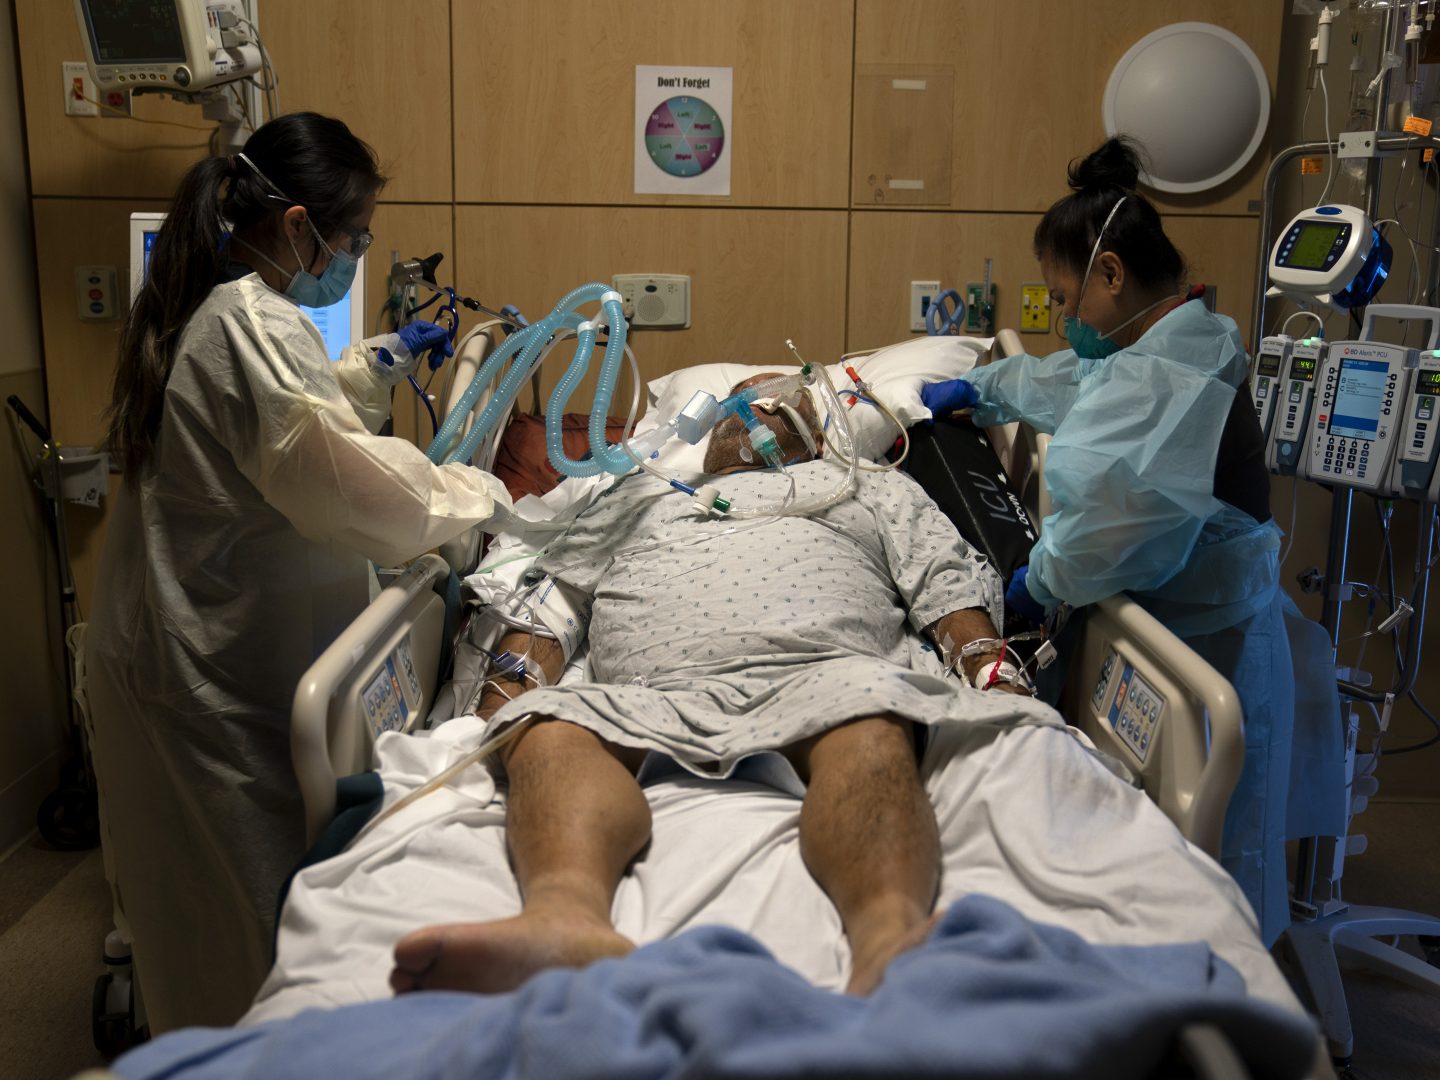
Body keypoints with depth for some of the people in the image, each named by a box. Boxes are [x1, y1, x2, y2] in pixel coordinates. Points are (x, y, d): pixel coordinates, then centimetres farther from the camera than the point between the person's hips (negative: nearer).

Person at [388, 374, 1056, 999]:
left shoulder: (872, 487, 38)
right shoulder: (639, 495, 40)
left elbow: (951, 585, 23)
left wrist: (995, 678, 0)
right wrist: (501, 711, 8)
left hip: (821, 671, -1)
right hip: (654, 698, 2)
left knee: (869, 725, -37)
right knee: (549, 728, -32)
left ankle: (890, 939, -63)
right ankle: (567, 917, -59)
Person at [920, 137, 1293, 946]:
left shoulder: (1167, 379, -24)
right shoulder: (1156, 349, 10)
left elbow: (1113, 525, -30)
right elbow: (1066, 380, 30)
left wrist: (1042, 582, -12)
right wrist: (975, 389, 39)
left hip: (1201, 644, -10)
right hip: (1180, 624, 10)